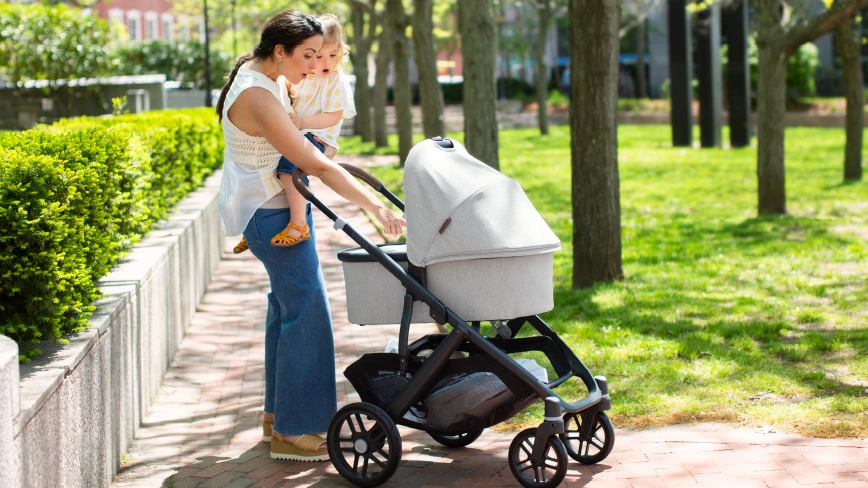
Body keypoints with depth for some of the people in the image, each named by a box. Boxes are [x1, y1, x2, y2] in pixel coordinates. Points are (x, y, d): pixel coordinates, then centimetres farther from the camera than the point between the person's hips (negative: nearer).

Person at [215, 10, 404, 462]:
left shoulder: (270, 77, 2)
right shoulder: (257, 98, -28)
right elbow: (316, 166, -32)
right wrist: (375, 207, -33)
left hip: (277, 202, 11)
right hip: (269, 211, -11)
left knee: (287, 299, 18)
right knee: (306, 309, -11)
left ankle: (278, 410, 30)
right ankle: (291, 432, -8)